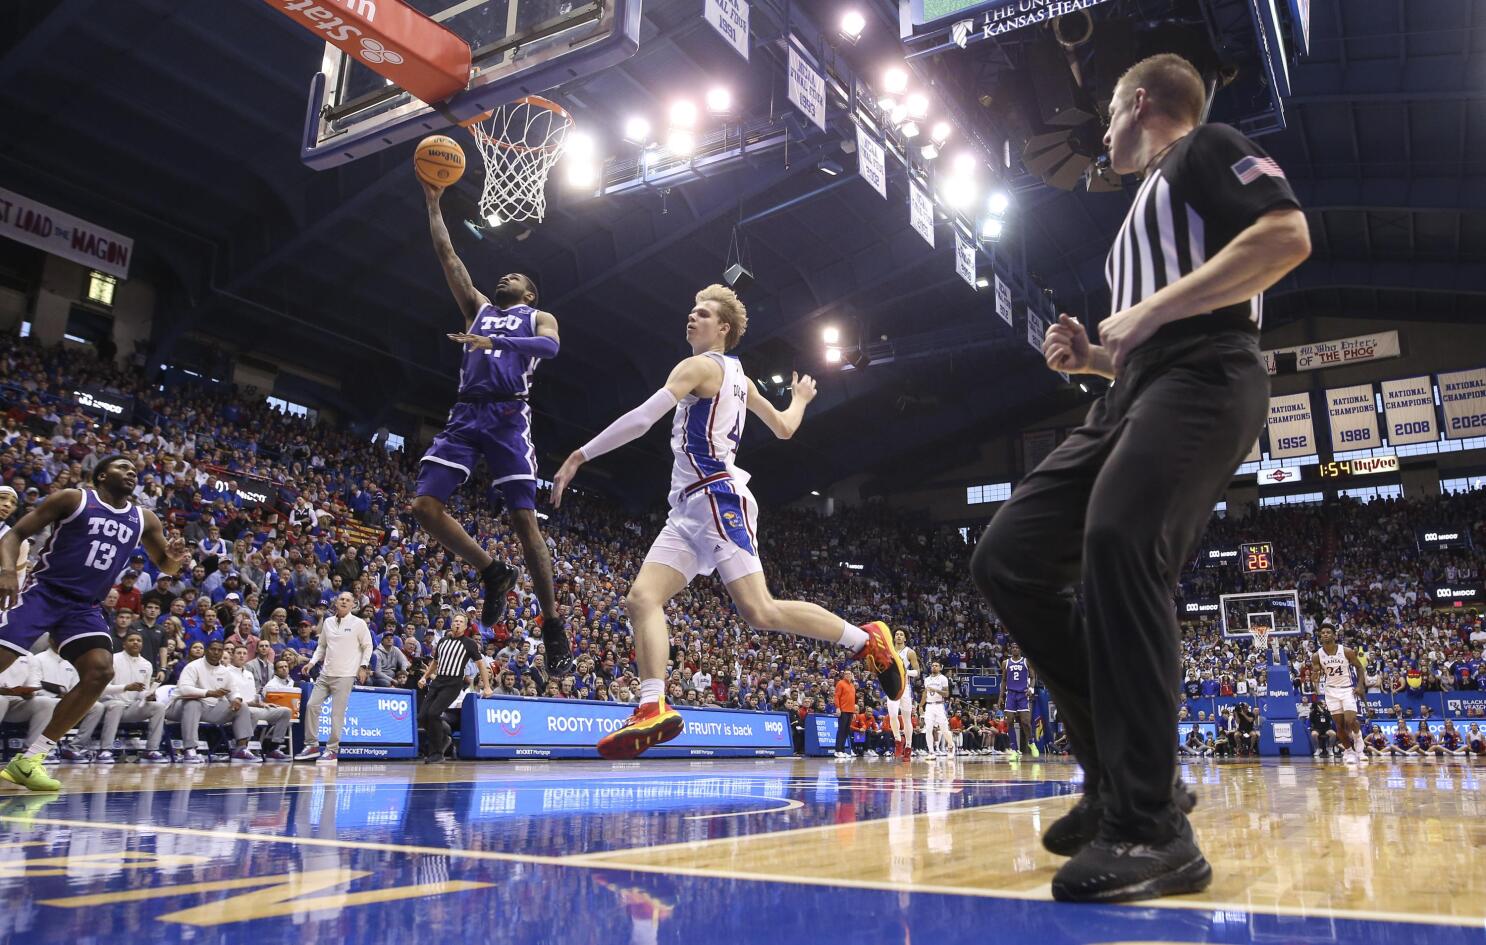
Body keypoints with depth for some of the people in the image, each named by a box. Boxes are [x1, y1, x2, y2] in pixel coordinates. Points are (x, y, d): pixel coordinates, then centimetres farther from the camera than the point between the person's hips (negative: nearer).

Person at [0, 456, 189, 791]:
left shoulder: (144, 519, 11)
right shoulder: (72, 499, -1)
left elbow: (165, 566, 20)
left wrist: (175, 558, -7)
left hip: (85, 606, 4)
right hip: (43, 591, -4)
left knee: (100, 672, -14)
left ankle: (28, 759, -5)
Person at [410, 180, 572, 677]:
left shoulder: (538, 318, 15)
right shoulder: (479, 307, 29)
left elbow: (550, 346, -10)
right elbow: (448, 256, 26)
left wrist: (493, 342, -22)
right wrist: (433, 204, 23)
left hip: (508, 417, -5)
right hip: (465, 414, 5)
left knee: (525, 520, -11)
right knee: (425, 505, -9)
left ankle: (553, 627, -5)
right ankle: (494, 572, 8)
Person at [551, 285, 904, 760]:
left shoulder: (700, 366, -4)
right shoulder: (737, 377, 23)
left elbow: (641, 419, -14)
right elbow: (784, 427, 29)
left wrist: (579, 456, -8)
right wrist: (801, 398, 52)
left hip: (717, 498, -10)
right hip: (689, 508, 10)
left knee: (759, 611, -15)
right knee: (642, 597, -5)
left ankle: (866, 639, -1)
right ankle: (653, 709, -16)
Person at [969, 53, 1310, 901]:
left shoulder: (1205, 148, 9)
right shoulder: (1149, 207, 34)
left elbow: (1288, 236, -11)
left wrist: (1152, 312, -14)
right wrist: (1092, 357, 17)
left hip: (1204, 380, -9)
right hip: (1135, 398, 9)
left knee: (1118, 544, -32)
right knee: (1008, 559, -4)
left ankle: (1153, 830, -26)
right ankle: (1122, 779, 1)